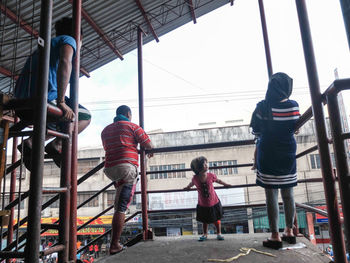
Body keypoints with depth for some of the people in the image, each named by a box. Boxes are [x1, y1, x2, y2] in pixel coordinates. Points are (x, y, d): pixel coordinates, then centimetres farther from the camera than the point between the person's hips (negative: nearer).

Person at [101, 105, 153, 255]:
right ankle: (114, 245, -10)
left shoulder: (106, 130, 23)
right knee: (121, 207, -8)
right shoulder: (132, 126, 7)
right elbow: (148, 145, 7)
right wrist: (150, 152, 29)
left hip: (109, 169, 6)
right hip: (127, 166, -6)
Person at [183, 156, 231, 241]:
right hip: (202, 204, 0)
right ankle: (205, 234, 38)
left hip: (214, 203, 0)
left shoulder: (211, 176, -20)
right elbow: (191, 183, 4)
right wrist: (187, 187, 23)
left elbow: (218, 180, 3)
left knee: (216, 219, 15)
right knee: (205, 221, 17)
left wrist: (226, 184, 16)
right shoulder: (195, 178, -21)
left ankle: (219, 233, 36)